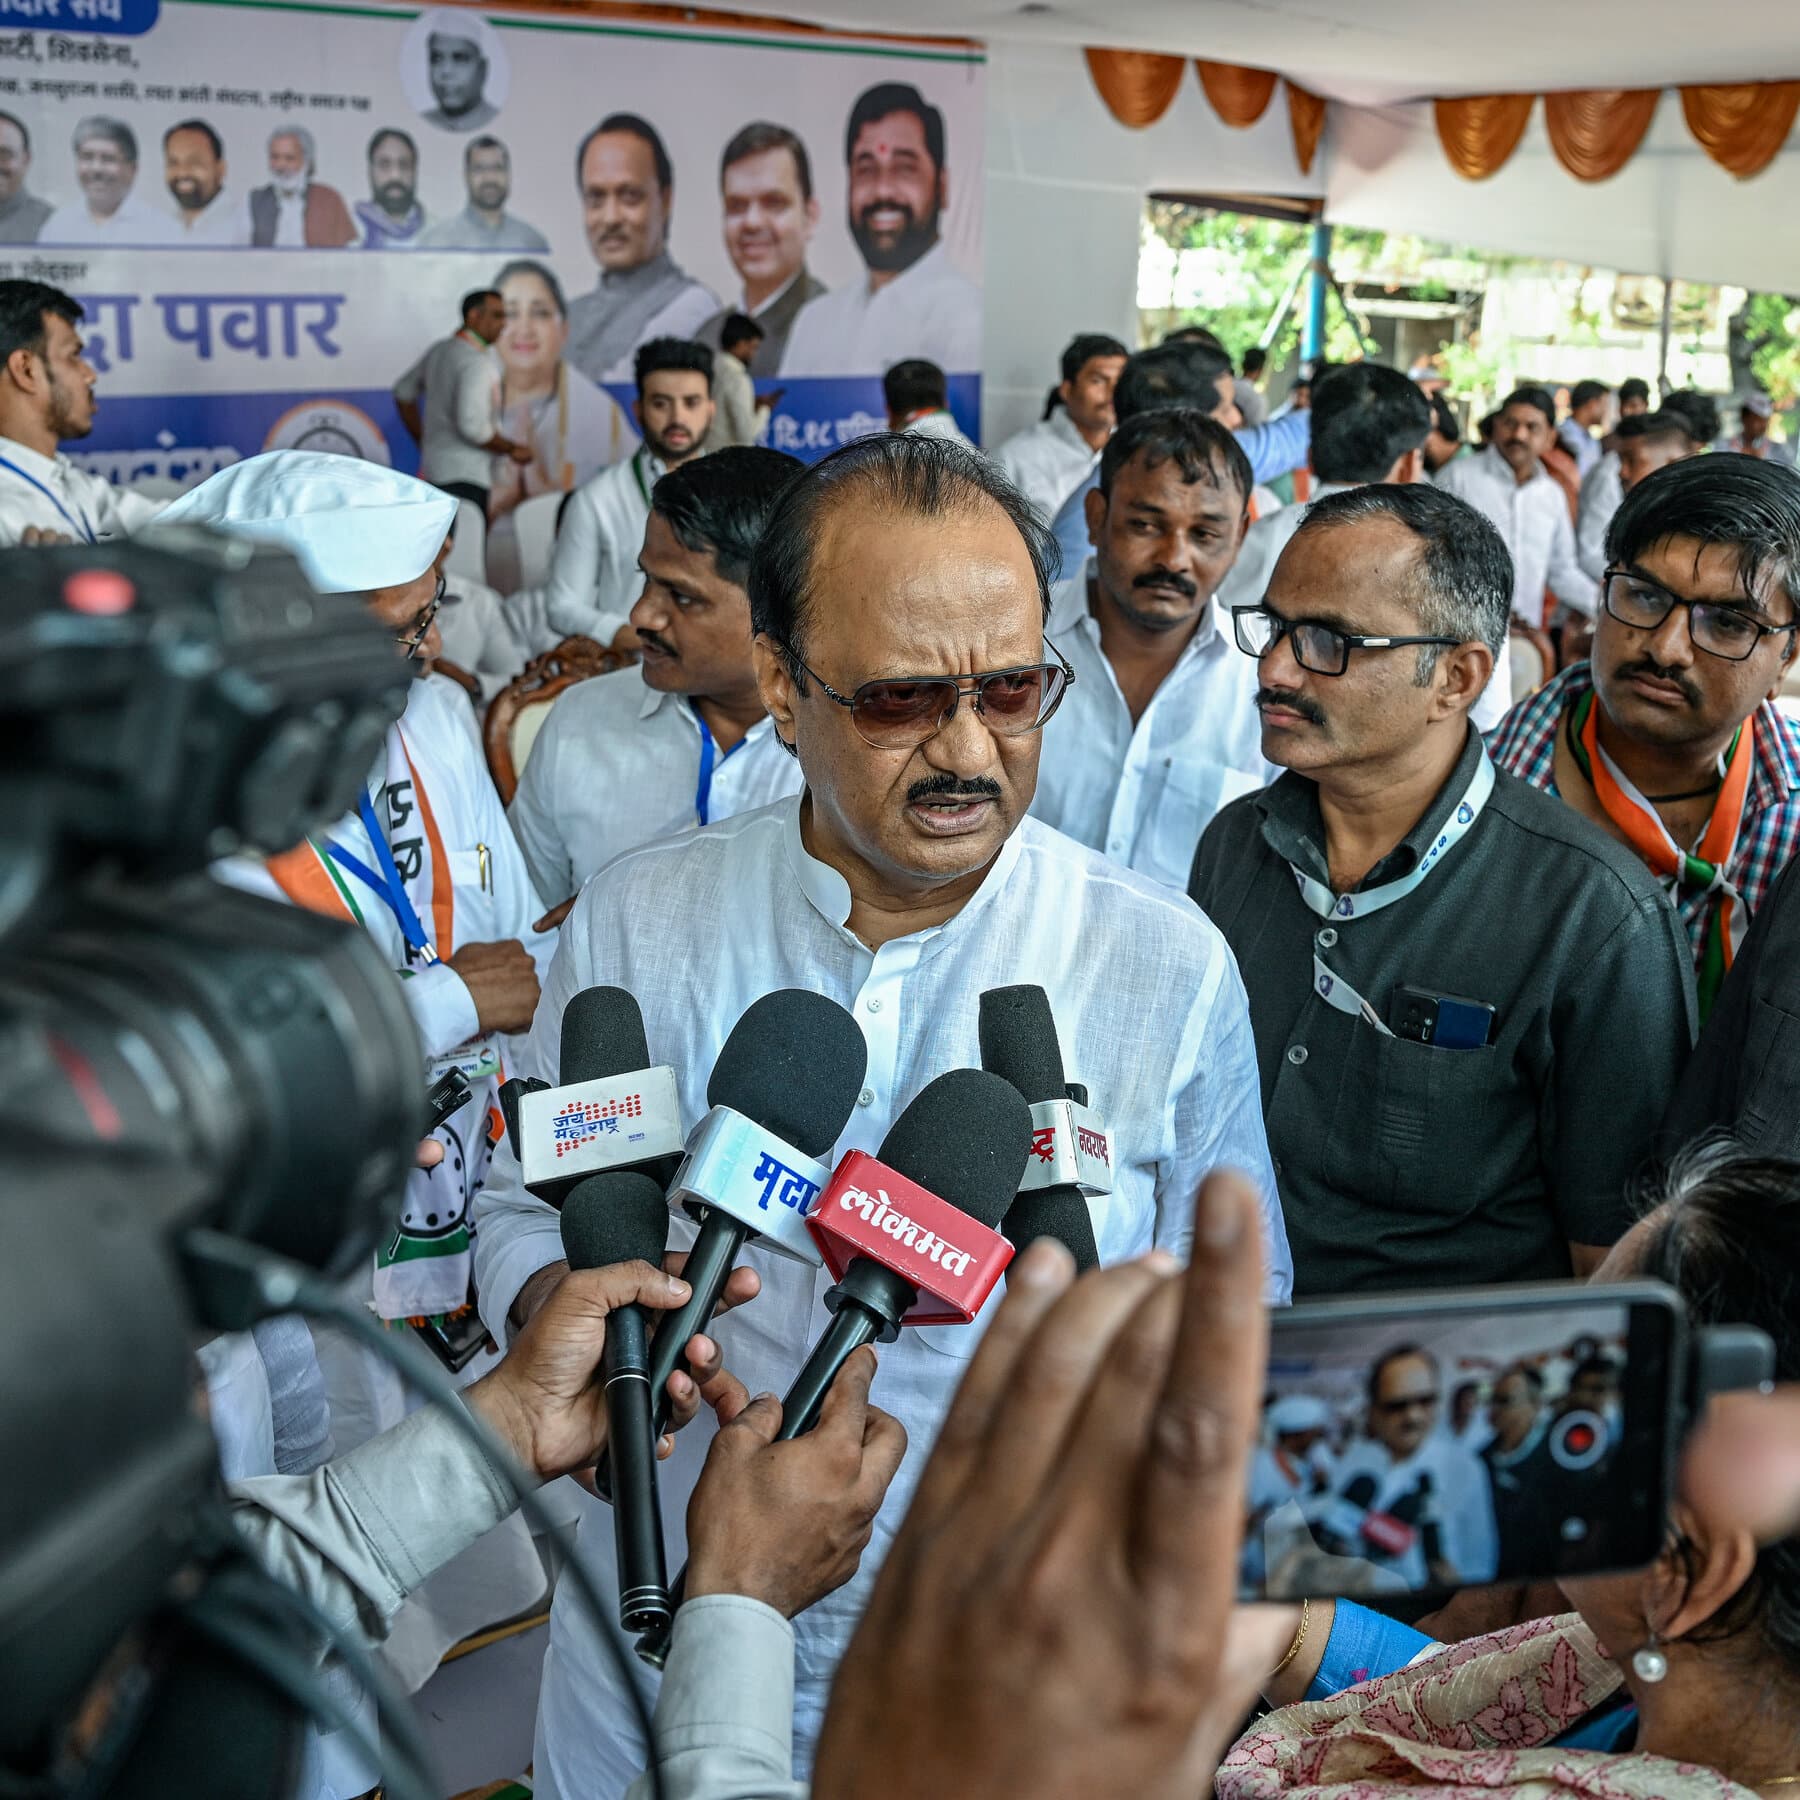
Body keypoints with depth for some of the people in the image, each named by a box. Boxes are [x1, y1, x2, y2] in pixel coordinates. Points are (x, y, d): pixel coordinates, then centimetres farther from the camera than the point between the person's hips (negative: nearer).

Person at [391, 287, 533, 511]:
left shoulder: (440, 350, 13)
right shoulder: (478, 362, -15)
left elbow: (404, 392, 24)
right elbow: (473, 424, -25)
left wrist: (423, 442, 26)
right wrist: (513, 449, -12)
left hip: (433, 469, 9)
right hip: (464, 476, -9)